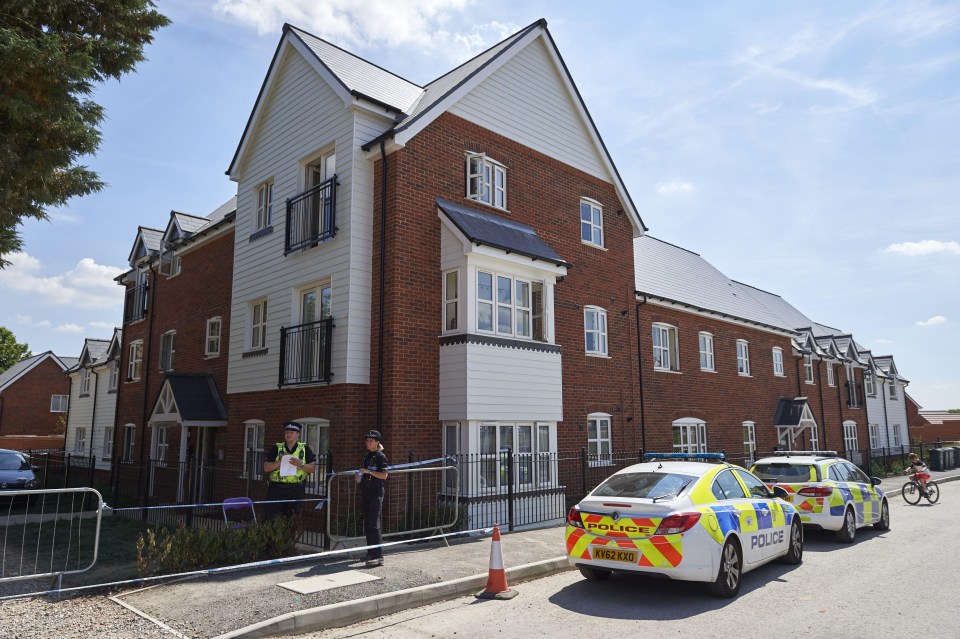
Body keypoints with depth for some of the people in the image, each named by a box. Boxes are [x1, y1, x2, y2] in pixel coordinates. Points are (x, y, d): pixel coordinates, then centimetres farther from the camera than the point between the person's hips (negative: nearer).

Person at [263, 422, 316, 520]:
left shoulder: (304, 449, 7)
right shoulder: (276, 449, 7)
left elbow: (313, 468, 3)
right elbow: (266, 468, 1)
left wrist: (301, 465, -15)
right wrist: (280, 462, -13)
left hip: (296, 490, 1)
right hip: (277, 489, 0)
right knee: (270, 516, -6)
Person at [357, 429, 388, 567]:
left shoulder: (381, 456, -6)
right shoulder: (366, 457, 16)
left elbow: (384, 475, -15)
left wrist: (368, 471, -19)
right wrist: (359, 476, 7)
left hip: (376, 493, -8)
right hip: (365, 492, 8)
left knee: (373, 524, -13)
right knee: (367, 524, 11)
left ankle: (378, 556, -13)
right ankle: (371, 553, 20)